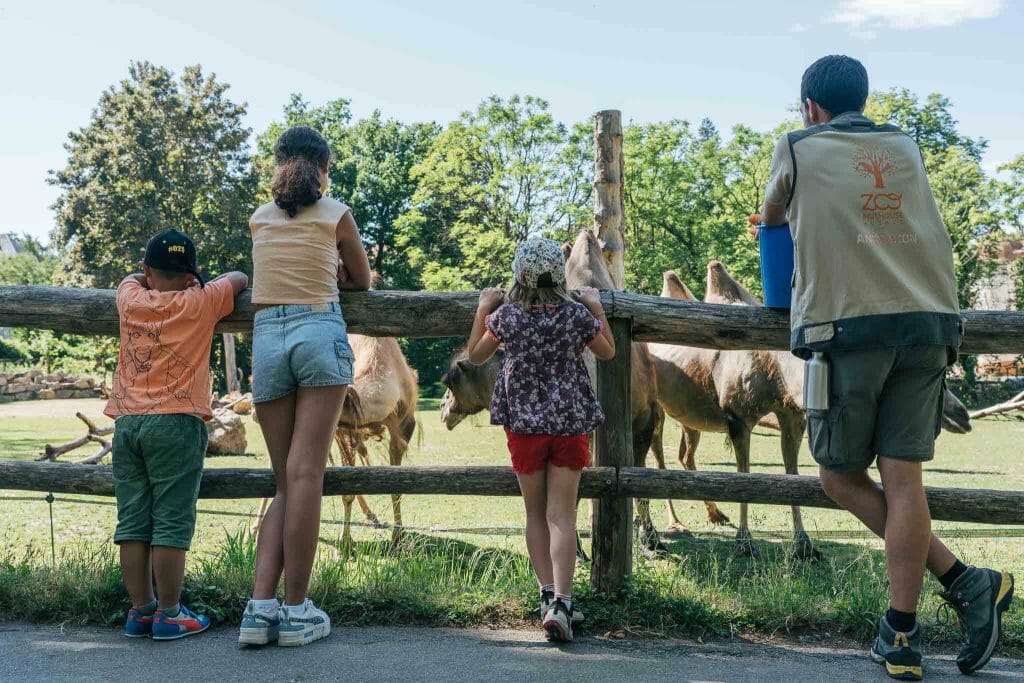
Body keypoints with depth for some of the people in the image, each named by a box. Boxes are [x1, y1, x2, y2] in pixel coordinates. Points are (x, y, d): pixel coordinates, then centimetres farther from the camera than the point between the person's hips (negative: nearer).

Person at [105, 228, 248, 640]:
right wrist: (197, 285, 31)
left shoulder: (130, 301, 9)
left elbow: (132, 278, 34)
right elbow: (239, 279, 16)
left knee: (133, 522, 6)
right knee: (171, 524, -2)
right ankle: (169, 614, 1)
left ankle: (140, 610, 13)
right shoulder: (199, 304, -1)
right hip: (175, 423, -4)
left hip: (127, 424, 5)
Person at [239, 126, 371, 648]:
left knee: (286, 482, 8)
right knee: (306, 473, -7)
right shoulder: (336, 214, 7)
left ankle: (261, 607, -2)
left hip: (266, 340, 3)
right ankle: (296, 611, -4)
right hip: (321, 334, -3)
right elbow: (361, 281, 19)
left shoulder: (259, 219, 16)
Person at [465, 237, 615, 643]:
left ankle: (547, 594, 12)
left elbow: (475, 355, 9)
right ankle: (560, 602, -11)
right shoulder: (577, 314, -6)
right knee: (562, 515, -1)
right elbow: (608, 352, 11)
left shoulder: (505, 315, -7)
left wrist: (483, 309, 16)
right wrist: (596, 307, 18)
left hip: (524, 422, 1)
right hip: (570, 422, 0)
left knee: (535, 513, 14)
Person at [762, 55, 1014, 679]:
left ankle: (961, 580, 3)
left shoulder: (798, 148, 7)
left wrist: (777, 221, 49)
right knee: (902, 477, 3)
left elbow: (771, 217, 26)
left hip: (847, 330, -4)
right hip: (928, 327, 4)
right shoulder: (906, 147, 18)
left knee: (841, 475, 9)